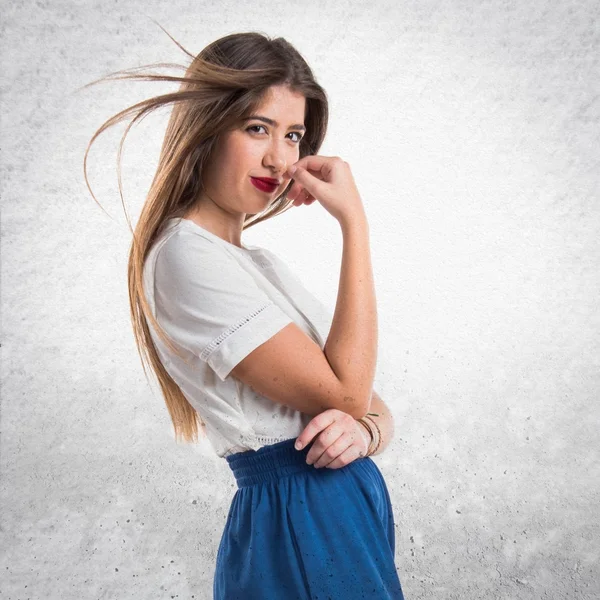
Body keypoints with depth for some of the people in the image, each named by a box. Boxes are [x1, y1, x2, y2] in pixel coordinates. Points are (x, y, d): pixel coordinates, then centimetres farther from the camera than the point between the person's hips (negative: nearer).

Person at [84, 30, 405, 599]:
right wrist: (354, 223, -20)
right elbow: (343, 392, -21)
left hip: (352, 512, 8)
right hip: (299, 529, -8)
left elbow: (370, 402, 8)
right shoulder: (188, 257, -18)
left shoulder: (259, 262, 10)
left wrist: (365, 429, -15)